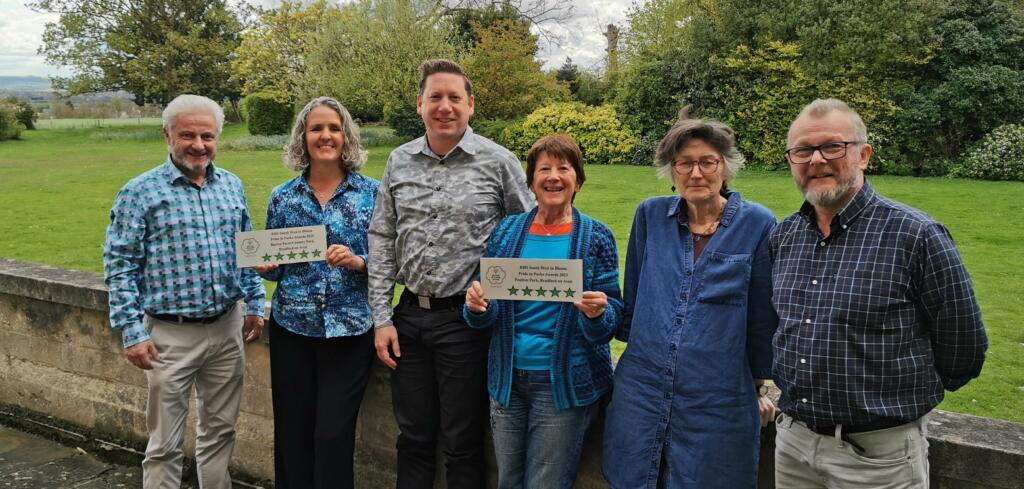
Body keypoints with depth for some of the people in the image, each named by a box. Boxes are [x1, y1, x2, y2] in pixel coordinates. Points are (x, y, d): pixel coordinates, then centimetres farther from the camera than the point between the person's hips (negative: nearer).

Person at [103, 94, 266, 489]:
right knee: (165, 443, 7)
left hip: (227, 327, 4)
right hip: (171, 334, -4)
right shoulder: (140, 192, -8)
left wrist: (255, 302, 11)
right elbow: (119, 265, -7)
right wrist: (131, 331, -12)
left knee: (220, 430, 16)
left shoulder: (232, 186, 7)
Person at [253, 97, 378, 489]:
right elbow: (275, 267, 11)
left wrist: (357, 262, -19)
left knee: (333, 434, 0)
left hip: (350, 330, -2)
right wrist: (264, 266, -11)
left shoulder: (371, 193, -2)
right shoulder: (282, 197, 5)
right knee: (292, 430, 10)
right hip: (292, 328, 3)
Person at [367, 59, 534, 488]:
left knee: (462, 444, 8)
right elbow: (382, 241, 8)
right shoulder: (399, 162, 5)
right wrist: (382, 318, 3)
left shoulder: (499, 162, -7)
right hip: (409, 316, 4)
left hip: (466, 319, -4)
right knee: (413, 436, 17)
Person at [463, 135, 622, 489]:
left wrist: (597, 315, -25)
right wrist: (477, 306, -16)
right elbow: (487, 314, 6)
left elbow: (612, 319, -3)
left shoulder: (596, 236, -4)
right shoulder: (506, 231, 3)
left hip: (566, 382, -3)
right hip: (507, 379, 3)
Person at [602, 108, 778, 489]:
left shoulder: (757, 224, -6)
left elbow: (762, 314, 2)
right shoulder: (650, 215, 1)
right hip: (640, 392, 3)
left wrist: (757, 388, 9)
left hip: (717, 401, -2)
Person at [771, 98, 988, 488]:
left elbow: (963, 349, -5)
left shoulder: (917, 236, -15)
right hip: (792, 441, 5)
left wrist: (910, 394, 9)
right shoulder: (782, 237, 3)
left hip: (879, 455, -5)